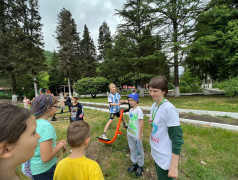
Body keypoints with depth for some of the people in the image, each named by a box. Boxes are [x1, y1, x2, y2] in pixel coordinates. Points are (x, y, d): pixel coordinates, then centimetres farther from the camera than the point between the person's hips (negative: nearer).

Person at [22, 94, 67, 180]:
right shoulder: (46, 126, -29)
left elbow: (40, 144, 8)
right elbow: (46, 157, -28)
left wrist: (55, 143, 1)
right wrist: (60, 145, -14)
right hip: (43, 171, -7)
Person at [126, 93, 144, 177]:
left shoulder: (138, 110, -19)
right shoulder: (130, 110, 4)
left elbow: (141, 123, -18)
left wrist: (140, 135, -16)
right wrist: (128, 132, 15)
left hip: (136, 135, -7)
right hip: (130, 134, 7)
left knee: (139, 150, 12)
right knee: (132, 149, 20)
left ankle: (140, 166, 32)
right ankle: (134, 163, 39)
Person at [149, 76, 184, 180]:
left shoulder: (169, 108, -24)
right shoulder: (153, 106, -1)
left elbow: (176, 139, -22)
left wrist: (174, 166, -19)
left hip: (165, 159, -7)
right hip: (156, 154, 7)